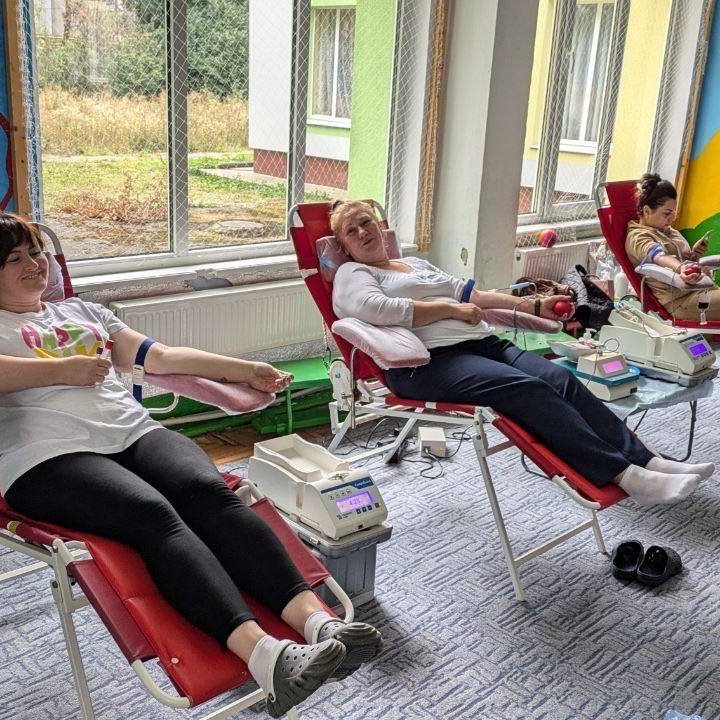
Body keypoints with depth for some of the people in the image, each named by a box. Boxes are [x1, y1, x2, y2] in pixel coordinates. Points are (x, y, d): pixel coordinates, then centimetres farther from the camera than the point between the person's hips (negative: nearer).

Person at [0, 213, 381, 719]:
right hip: (49, 457, -4)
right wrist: (64, 369, -3)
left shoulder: (81, 311, 32)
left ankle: (316, 620, -42)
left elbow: (159, 357, 27)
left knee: (210, 492, -27)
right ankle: (263, 654, -50)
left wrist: (246, 370, 22)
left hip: (135, 432, 5)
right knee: (154, 515, -34)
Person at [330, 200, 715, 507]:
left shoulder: (416, 262, 31)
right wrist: (450, 308, -6)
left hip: (481, 342, 7)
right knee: (529, 389, -27)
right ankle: (624, 475, -29)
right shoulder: (352, 274, 8)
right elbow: (376, 308, -13)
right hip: (429, 362, -7)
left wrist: (534, 305, 23)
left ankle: (646, 459, -19)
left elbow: (468, 293, 29)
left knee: (562, 379, -16)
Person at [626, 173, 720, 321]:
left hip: (704, 288, 9)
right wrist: (680, 269, -45)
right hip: (680, 300, -8)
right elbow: (658, 256, -24)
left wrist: (693, 254, 6)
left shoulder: (670, 231, 24)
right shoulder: (637, 237, -4)